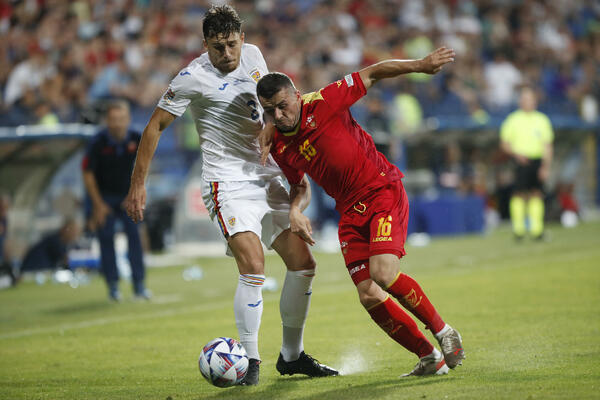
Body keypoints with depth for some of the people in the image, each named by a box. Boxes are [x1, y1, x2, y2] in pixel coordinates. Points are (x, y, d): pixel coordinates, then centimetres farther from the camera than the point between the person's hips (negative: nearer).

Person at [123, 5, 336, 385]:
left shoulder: (252, 55, 5)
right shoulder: (193, 78, -12)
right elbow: (156, 126, -6)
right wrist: (138, 184, -7)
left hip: (268, 178, 7)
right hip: (228, 182, -7)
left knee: (303, 264, 3)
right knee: (254, 268, -22)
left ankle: (292, 355, 18)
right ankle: (250, 360, -10)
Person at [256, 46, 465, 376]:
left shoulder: (323, 103, -11)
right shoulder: (278, 146, 5)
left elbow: (372, 74, -4)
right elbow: (299, 185, 22)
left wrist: (420, 65, -13)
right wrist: (295, 211, 0)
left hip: (383, 191, -6)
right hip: (350, 210, 6)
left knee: (384, 273, -25)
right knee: (368, 296, -7)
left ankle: (443, 332, -6)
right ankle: (430, 357, 6)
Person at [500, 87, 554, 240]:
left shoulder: (542, 120, 10)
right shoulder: (513, 120, 4)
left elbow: (547, 146, 9)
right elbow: (504, 143, 5)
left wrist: (546, 166, 0)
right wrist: (516, 153, -12)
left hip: (538, 161, 2)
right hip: (520, 162, -2)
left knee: (537, 194, -1)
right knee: (520, 194, -9)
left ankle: (536, 228, 1)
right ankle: (518, 228, -5)